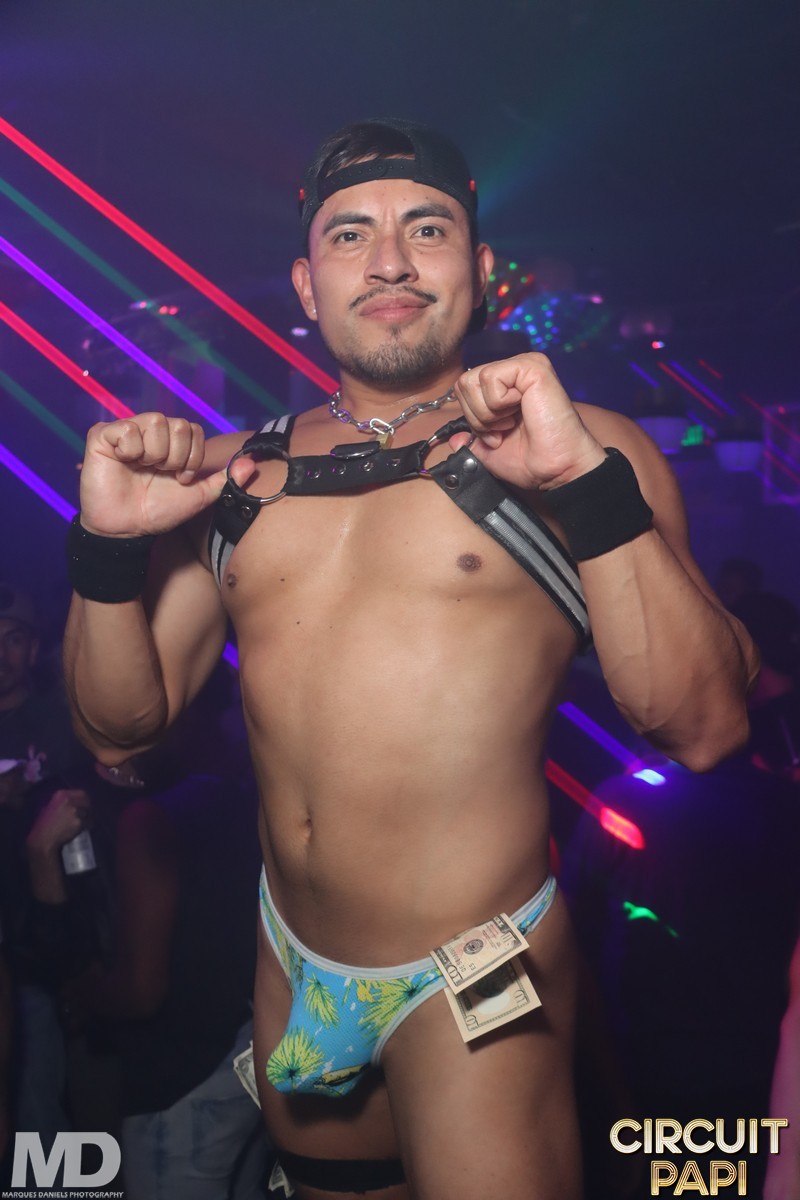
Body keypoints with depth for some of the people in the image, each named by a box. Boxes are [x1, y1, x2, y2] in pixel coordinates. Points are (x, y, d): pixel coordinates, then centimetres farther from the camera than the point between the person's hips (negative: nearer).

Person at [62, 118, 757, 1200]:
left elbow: (704, 729, -18)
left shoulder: (579, 447, -9)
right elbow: (121, 727, 4)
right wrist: (112, 547, -13)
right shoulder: (231, 476, 1)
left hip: (475, 986, -4)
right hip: (291, 969, 5)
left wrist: (590, 482, -28)